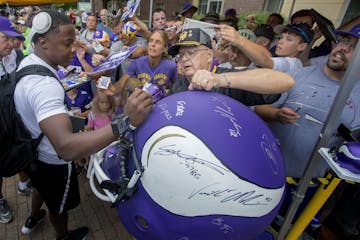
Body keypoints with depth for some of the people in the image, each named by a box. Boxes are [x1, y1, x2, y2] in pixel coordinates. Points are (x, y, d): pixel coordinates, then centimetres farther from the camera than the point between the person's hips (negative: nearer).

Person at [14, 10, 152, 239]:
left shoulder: (28, 62, -7)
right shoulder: (44, 85, -40)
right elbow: (65, 147, -53)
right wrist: (125, 121, -60)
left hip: (33, 152, 9)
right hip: (52, 162, -8)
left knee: (42, 188, 37)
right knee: (58, 205, 23)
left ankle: (33, 219, 67)